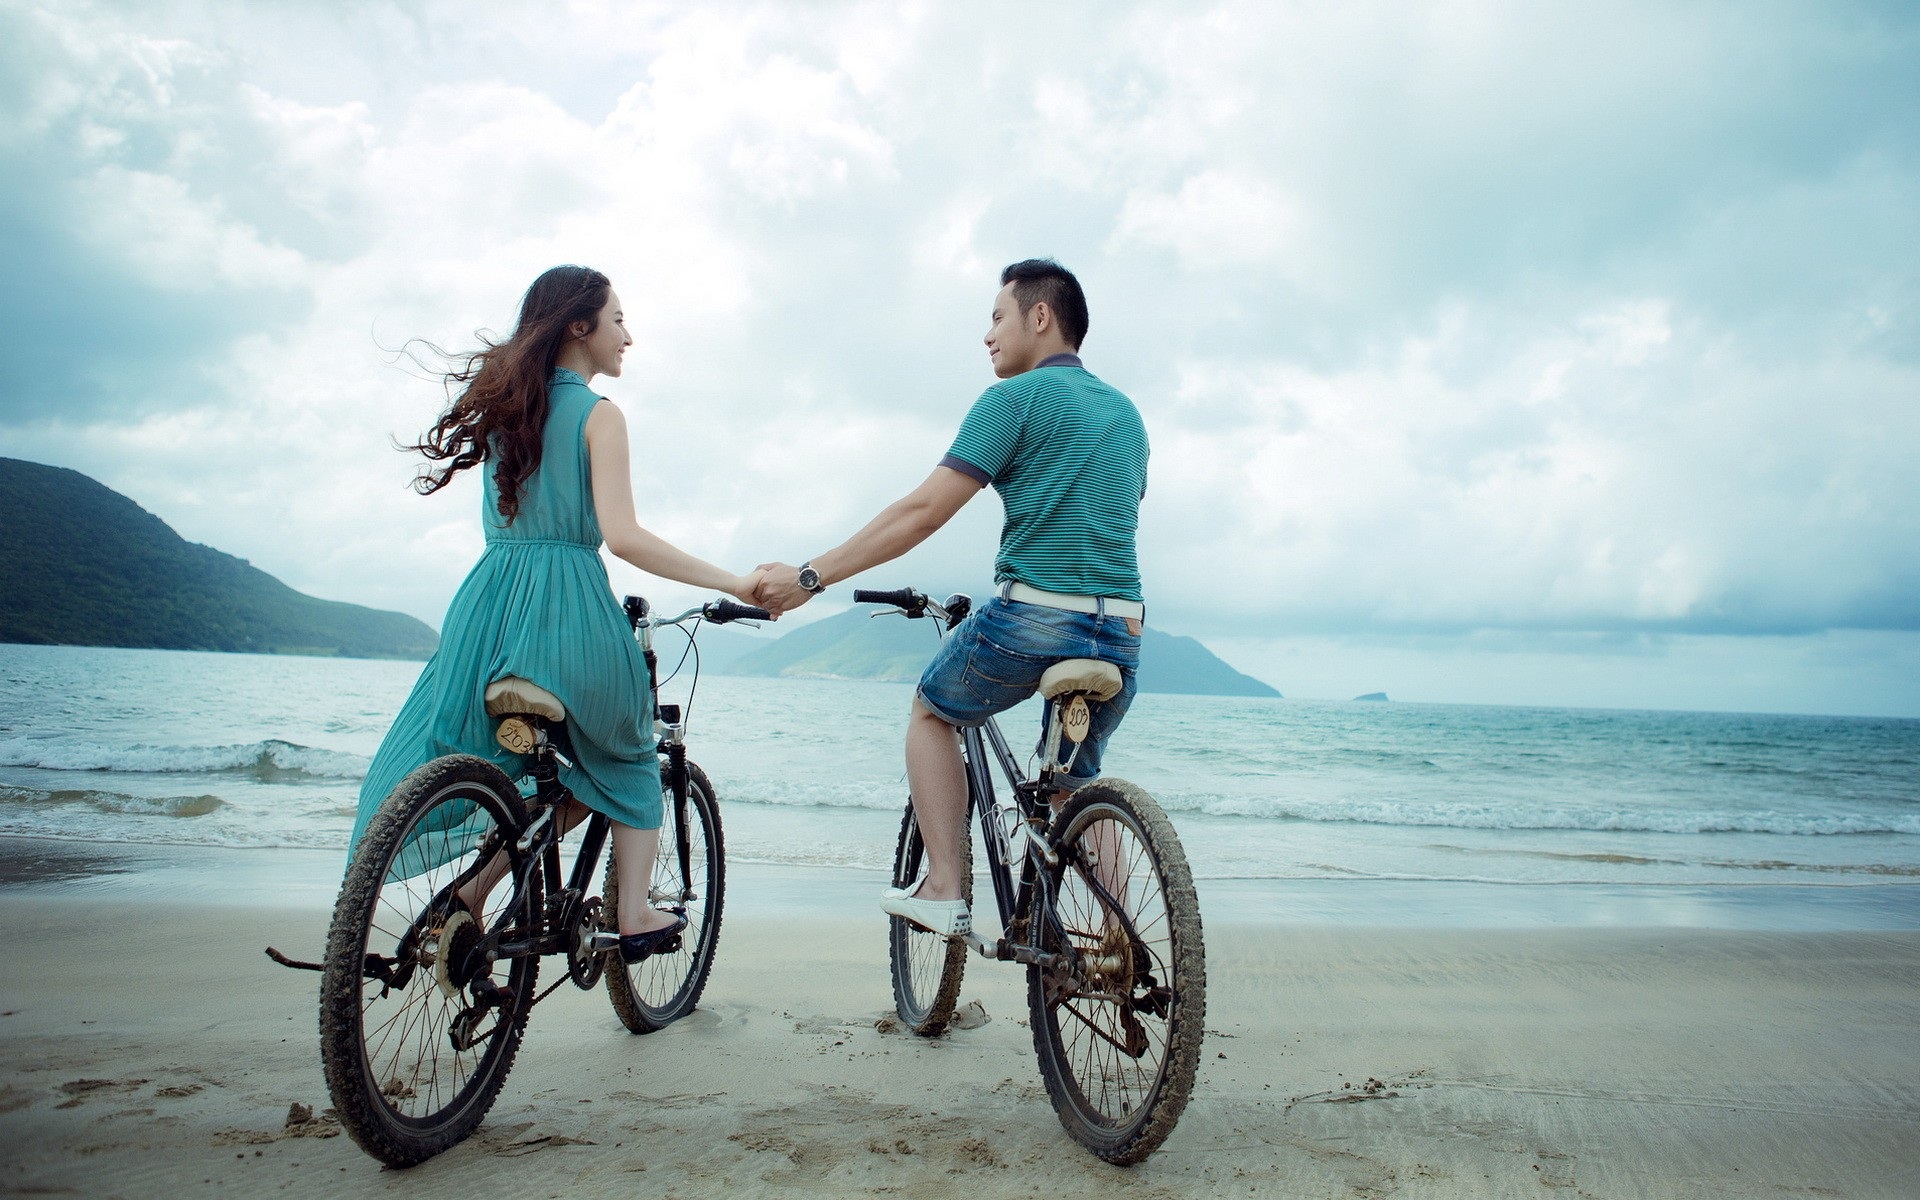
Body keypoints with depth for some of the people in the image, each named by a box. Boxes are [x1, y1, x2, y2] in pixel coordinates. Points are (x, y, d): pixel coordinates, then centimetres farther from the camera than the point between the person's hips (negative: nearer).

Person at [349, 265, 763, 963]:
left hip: (489, 601, 6)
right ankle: (634, 915, 14)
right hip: (567, 609, -6)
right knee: (627, 758, 18)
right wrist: (733, 583, -15)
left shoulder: (505, 404, 16)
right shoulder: (597, 414, -5)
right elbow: (622, 536, -16)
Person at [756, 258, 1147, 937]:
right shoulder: (1126, 412, 19)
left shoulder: (1016, 397, -4)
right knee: (1076, 782, 24)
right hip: (1122, 633, 7)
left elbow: (922, 513, -10)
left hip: (1034, 619, -6)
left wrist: (808, 578, -7)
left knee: (931, 712, 20)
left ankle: (943, 892, 14)